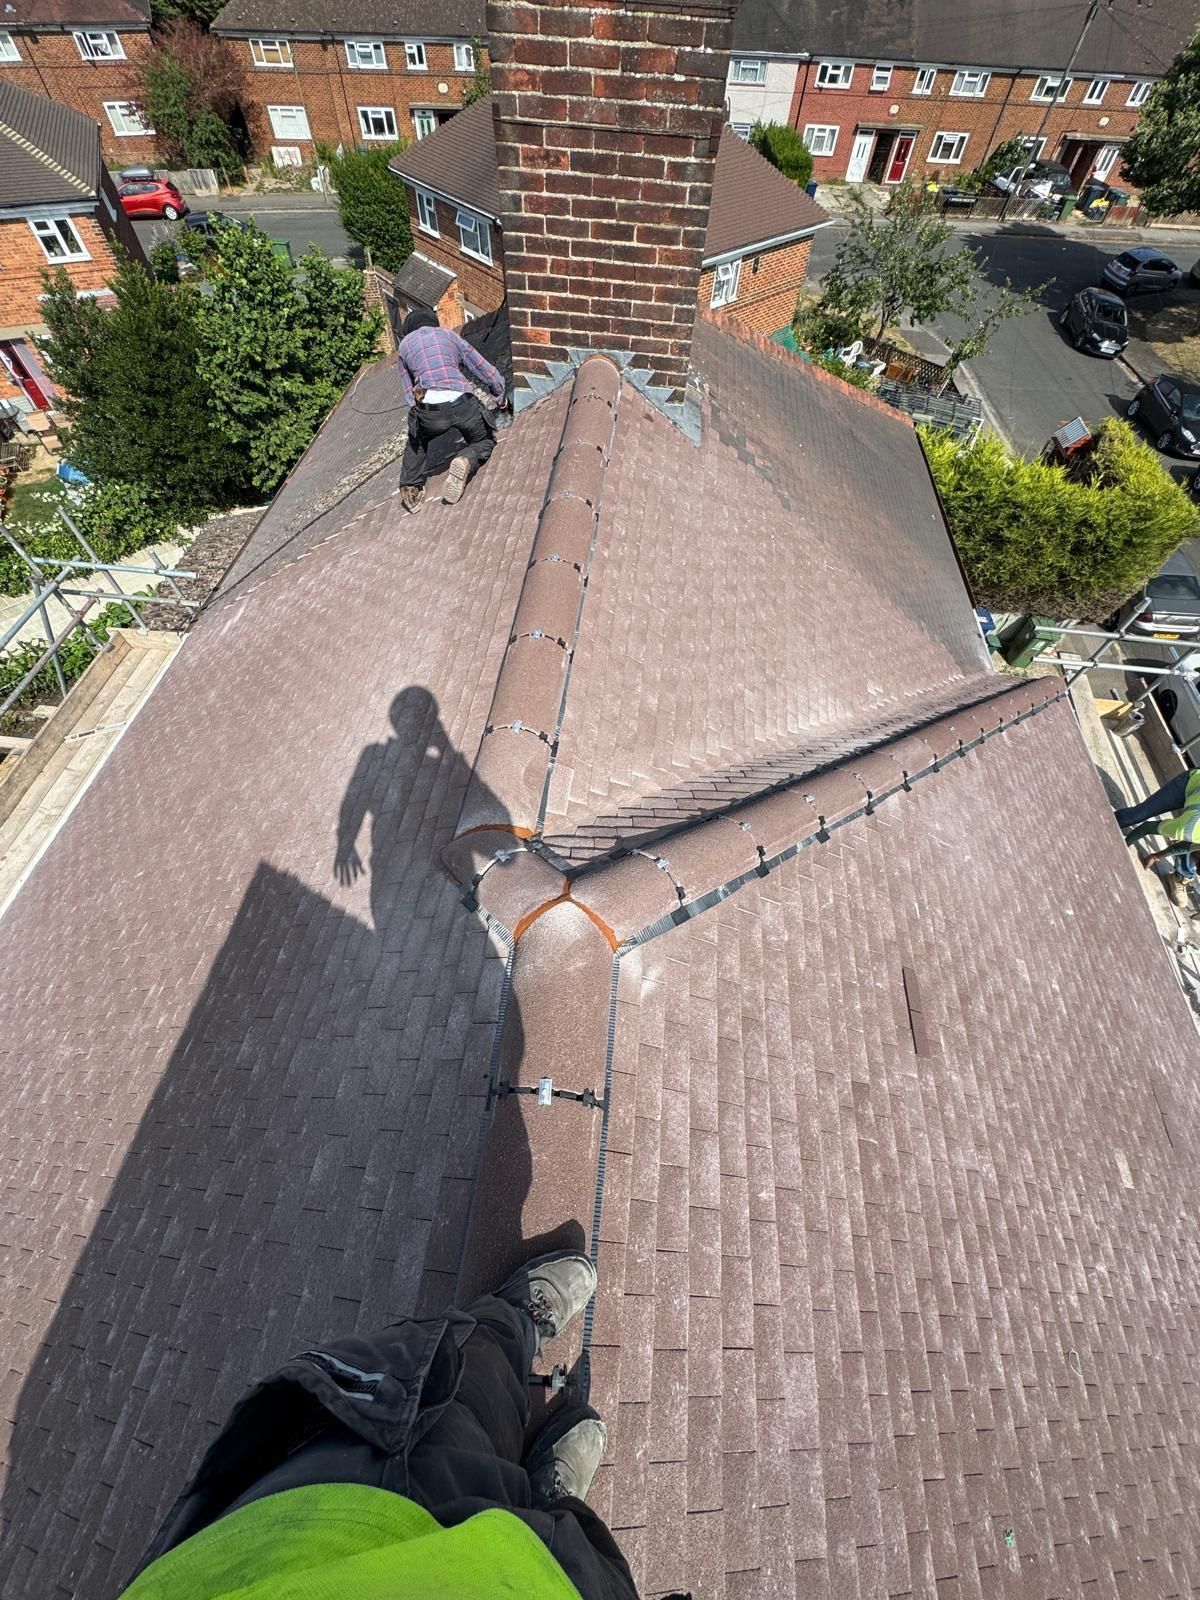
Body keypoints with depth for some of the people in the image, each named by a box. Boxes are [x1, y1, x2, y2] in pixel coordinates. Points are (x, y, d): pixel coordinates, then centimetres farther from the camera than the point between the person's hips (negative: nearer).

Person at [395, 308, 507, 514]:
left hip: (428, 409, 1)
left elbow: (409, 393, 20)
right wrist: (498, 397, 39)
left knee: (417, 439, 32)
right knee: (484, 441, 26)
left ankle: (411, 486, 9)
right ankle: (466, 461, -8)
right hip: (463, 403, -1)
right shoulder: (449, 335, 23)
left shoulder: (404, 344, 24)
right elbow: (488, 373, 22)